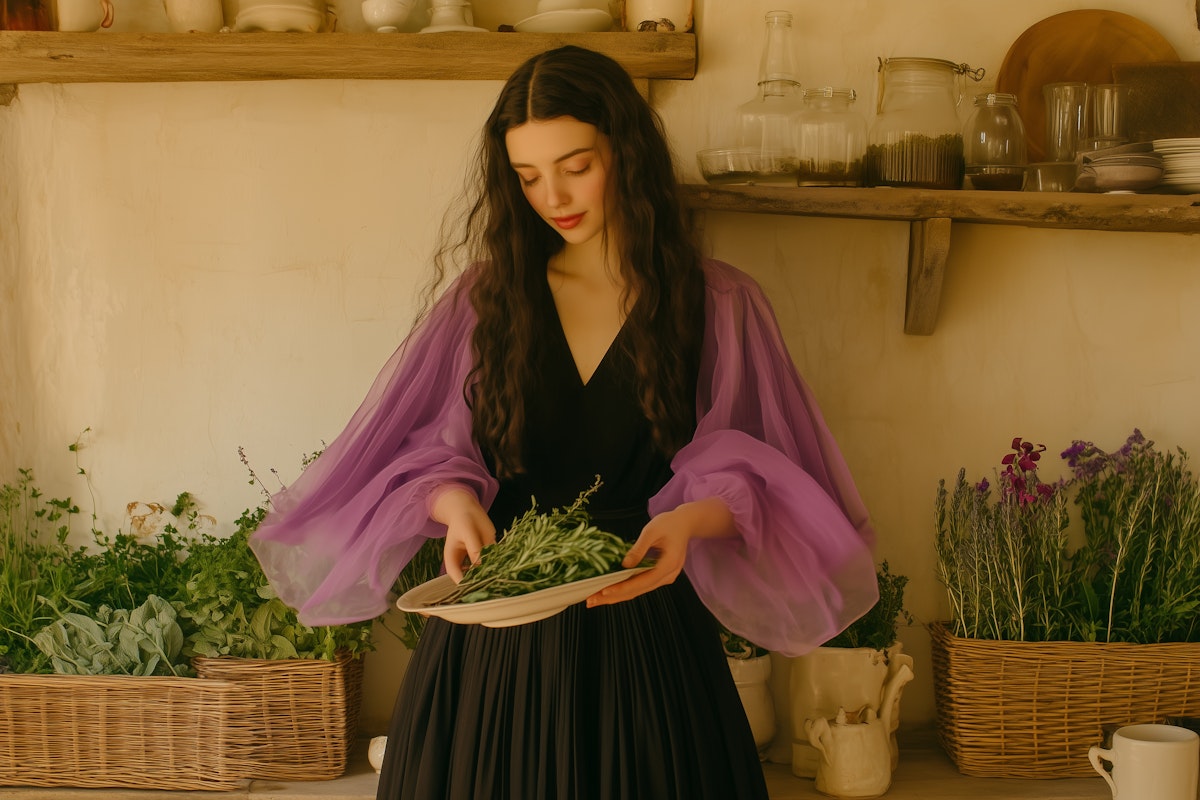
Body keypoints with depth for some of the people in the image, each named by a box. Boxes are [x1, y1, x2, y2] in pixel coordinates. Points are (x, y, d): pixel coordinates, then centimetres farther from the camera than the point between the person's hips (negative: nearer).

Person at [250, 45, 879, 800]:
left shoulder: (718, 304, 1)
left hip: (645, 632, -1)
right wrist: (453, 500, -17)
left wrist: (693, 517, -22)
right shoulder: (484, 296, 6)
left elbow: (765, 477, -2)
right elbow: (422, 451, 6)